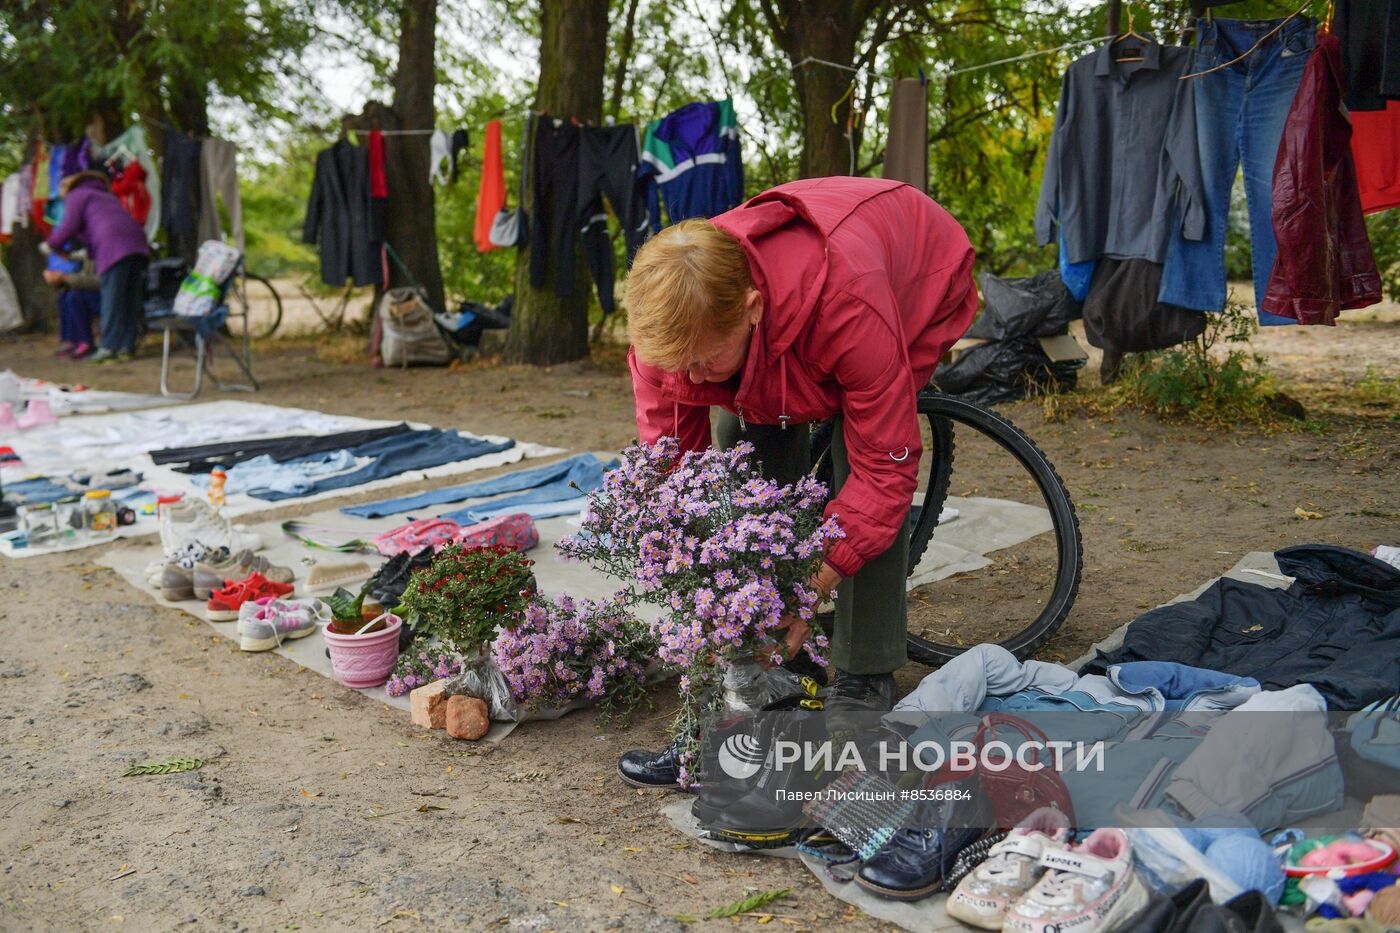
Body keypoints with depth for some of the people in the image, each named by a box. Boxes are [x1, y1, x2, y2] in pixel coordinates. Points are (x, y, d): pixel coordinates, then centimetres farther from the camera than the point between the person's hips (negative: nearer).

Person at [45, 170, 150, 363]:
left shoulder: (76, 196, 12)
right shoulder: (106, 195, 36)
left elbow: (68, 228, 2)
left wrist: (52, 244, 18)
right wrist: (86, 252, 37)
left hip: (114, 246, -7)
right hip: (137, 242, 7)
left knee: (111, 298, -8)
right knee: (131, 299, 6)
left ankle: (109, 347, -10)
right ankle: (127, 346, 7)